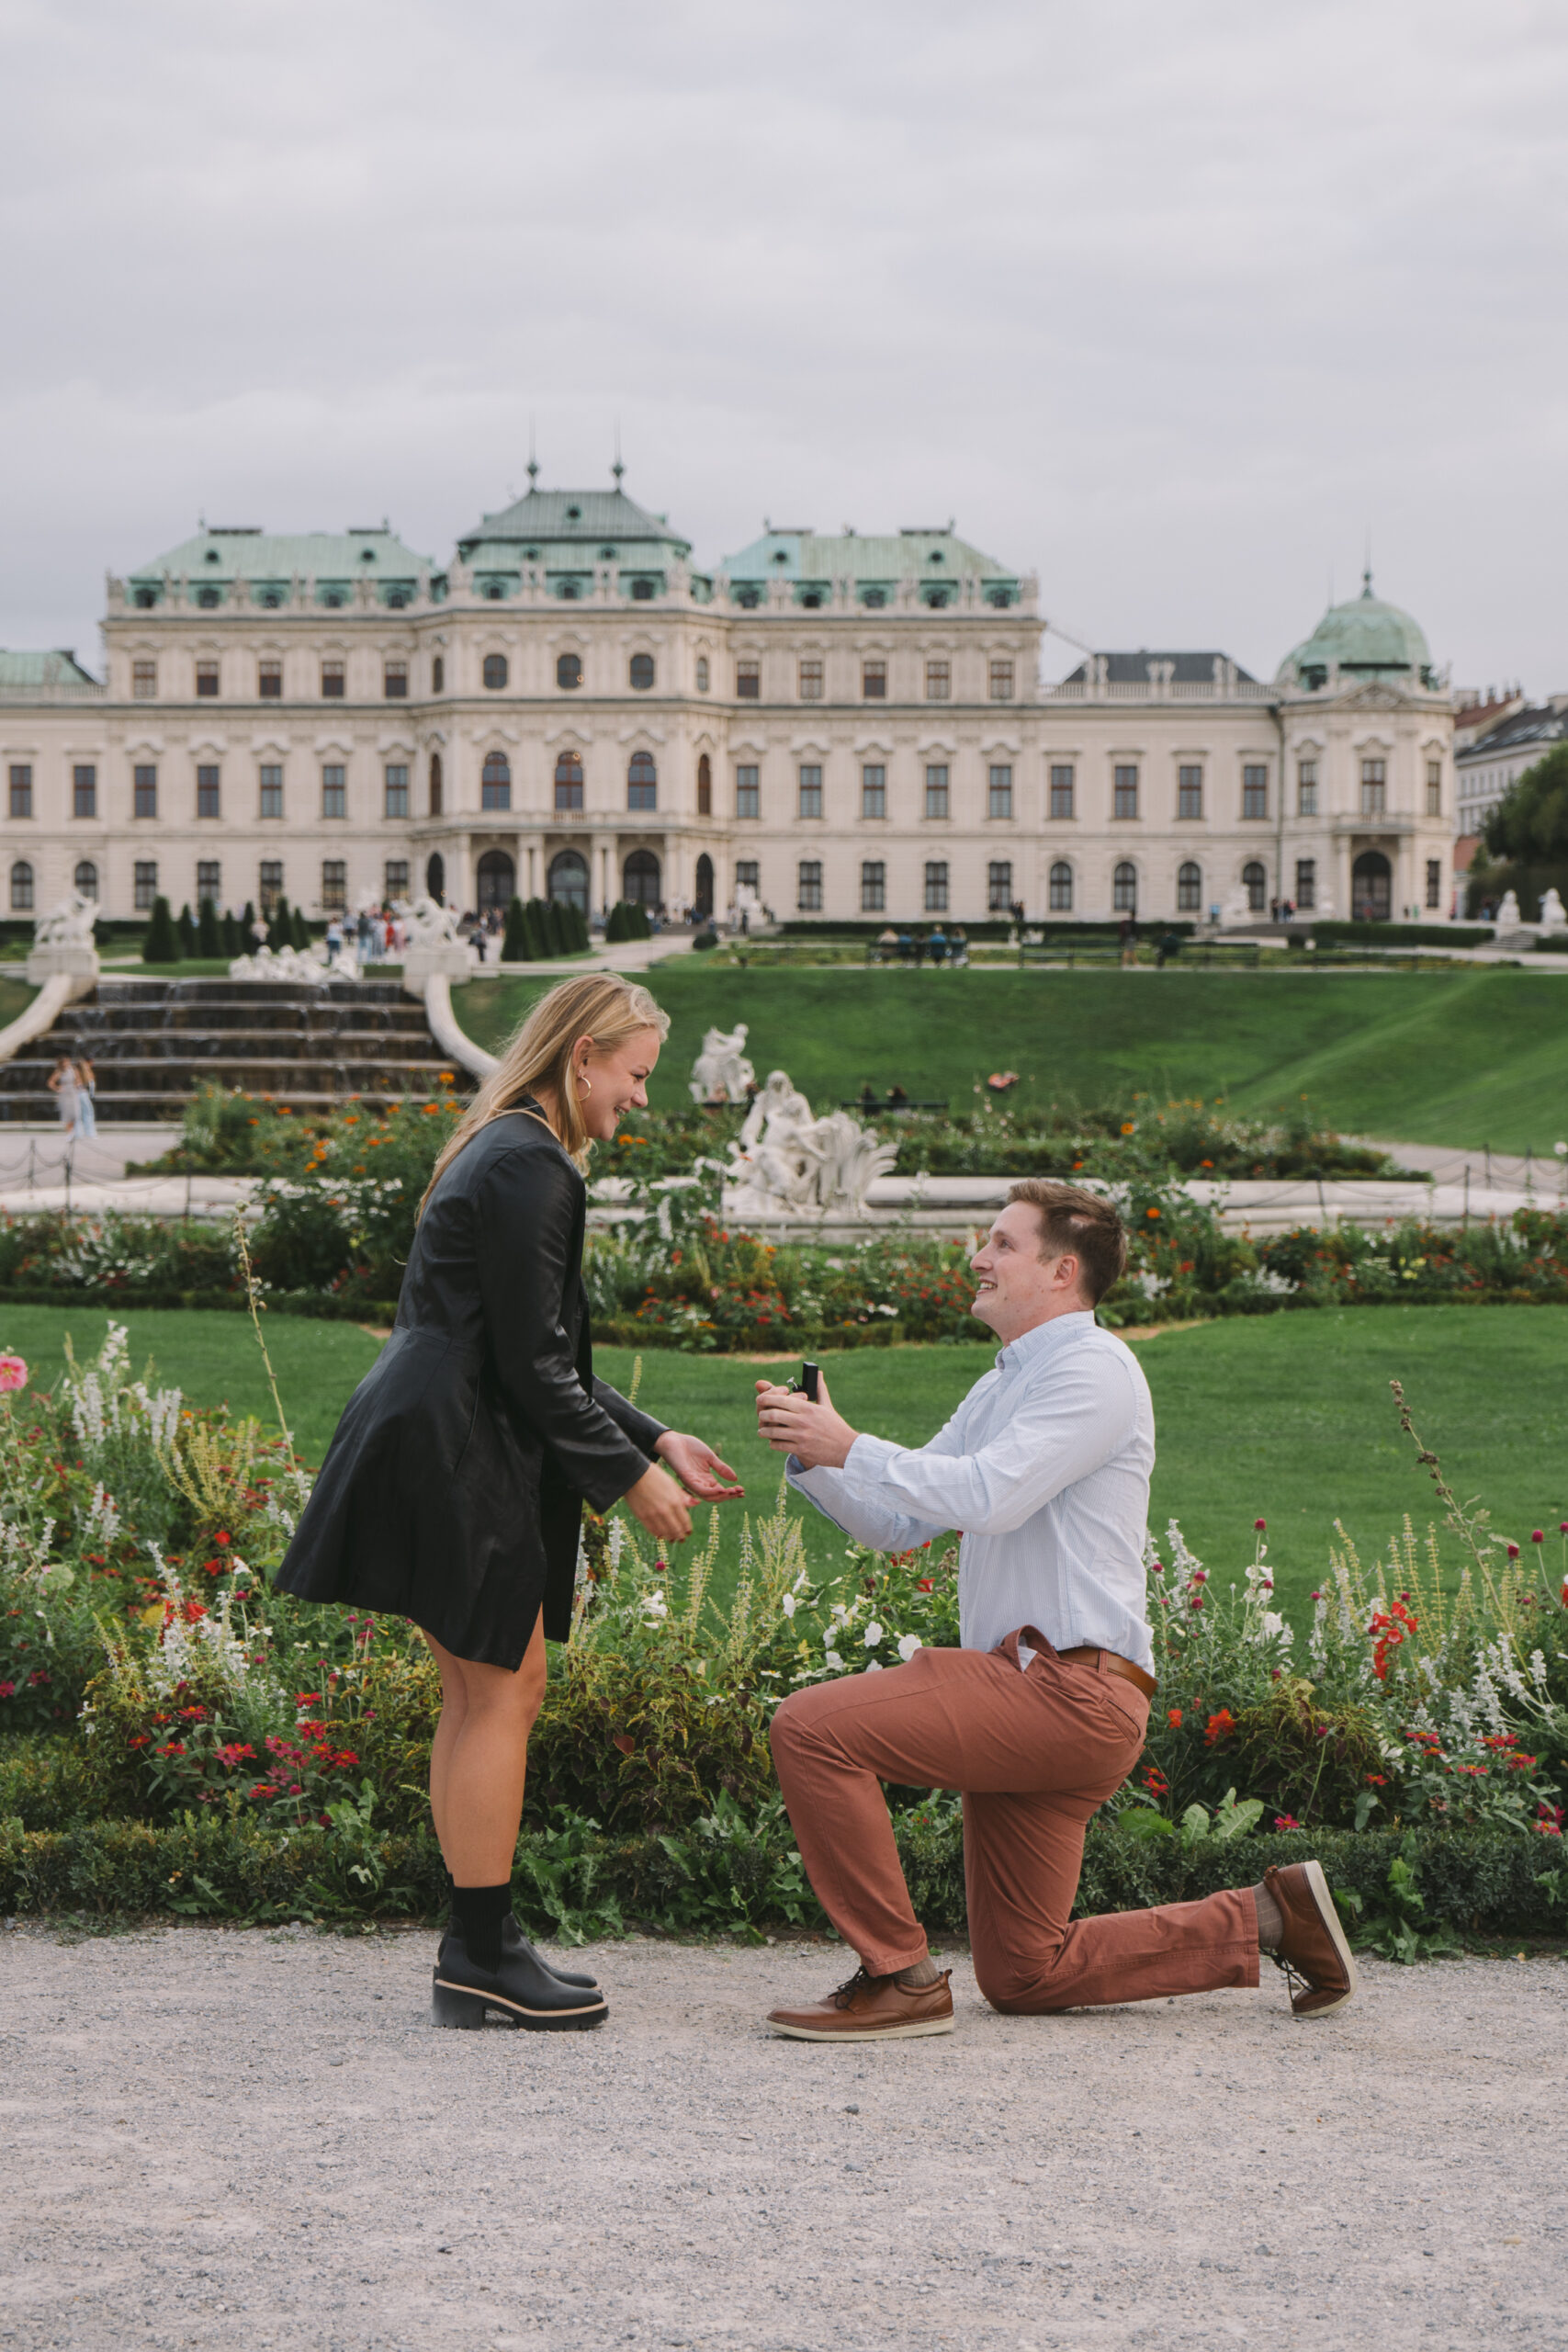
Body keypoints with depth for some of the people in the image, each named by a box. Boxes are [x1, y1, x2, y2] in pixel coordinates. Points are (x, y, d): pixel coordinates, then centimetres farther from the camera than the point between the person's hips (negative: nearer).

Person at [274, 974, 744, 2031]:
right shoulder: (528, 1166, -15)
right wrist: (631, 1475, -9)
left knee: (487, 1692, 13)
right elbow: (534, 1364, -17)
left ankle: (478, 1950, 17)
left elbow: (545, 1354, 21)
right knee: (504, 1689, -5)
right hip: (453, 1456, -11)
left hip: (450, 1453, 11)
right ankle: (483, 1954, 0)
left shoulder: (511, 1153, 19)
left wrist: (654, 1440, 17)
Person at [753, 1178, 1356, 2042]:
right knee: (1024, 1978, 11)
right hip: (1028, 1706, 10)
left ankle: (898, 1977, -15)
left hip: (1068, 1687, -10)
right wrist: (813, 1456, 3)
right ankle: (1267, 1916, 20)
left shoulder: (1092, 1369, -7)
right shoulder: (1002, 1387, 24)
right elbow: (895, 1522, 20)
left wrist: (851, 1447, -16)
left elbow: (986, 1496, -22)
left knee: (812, 1729, -21)